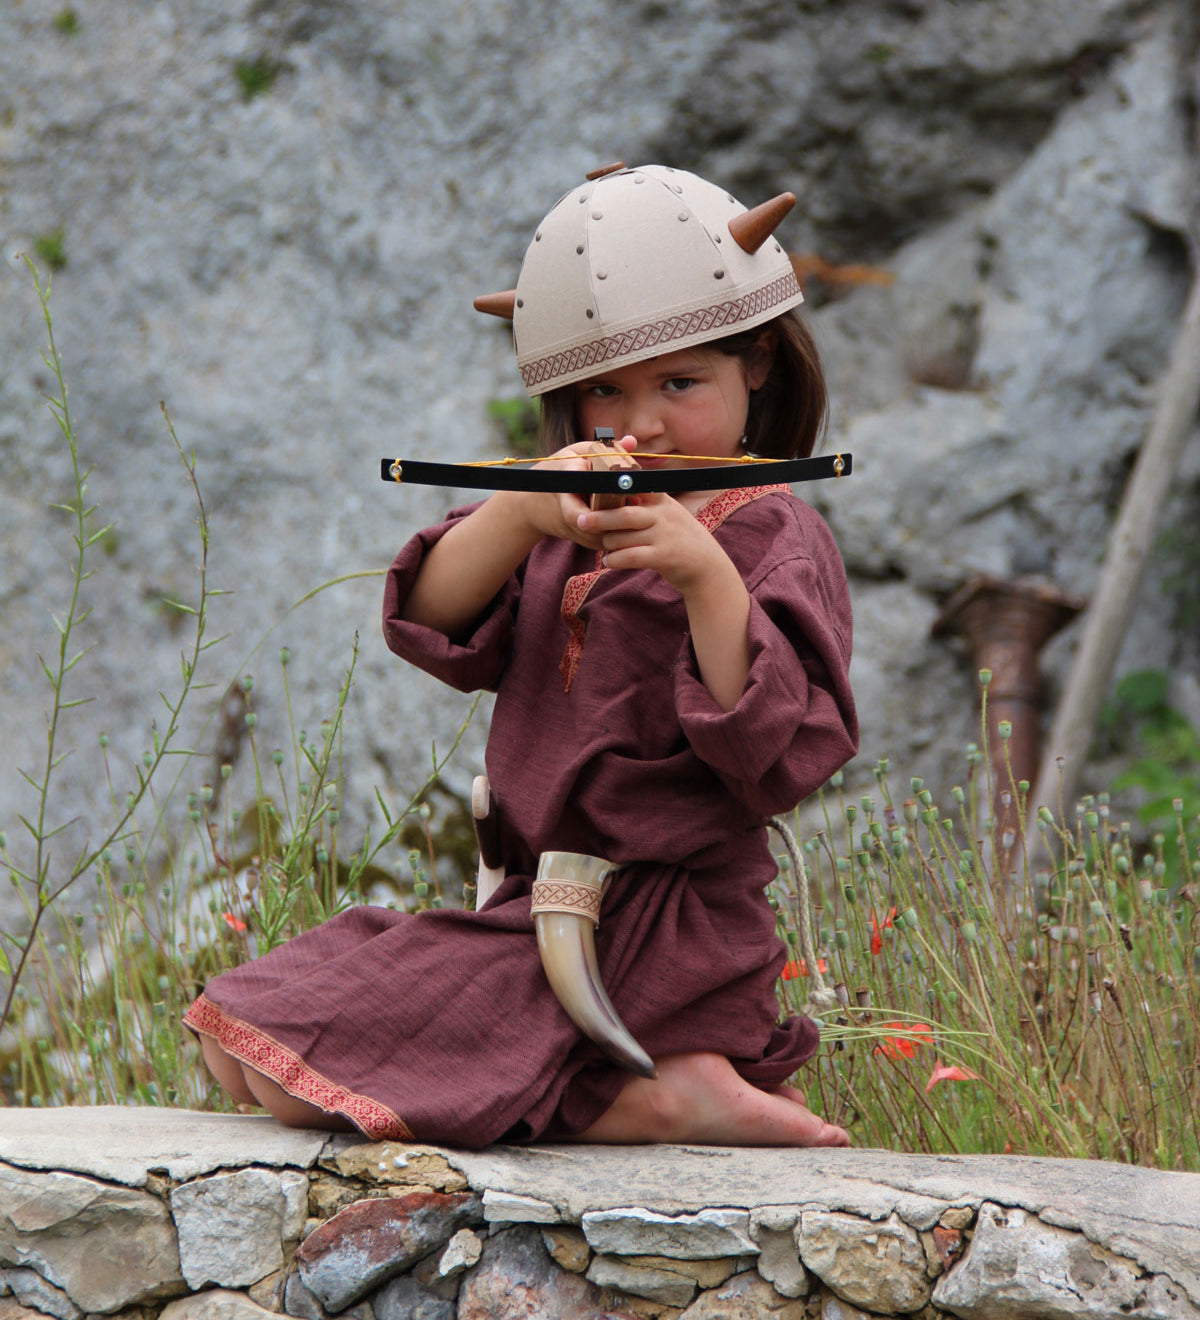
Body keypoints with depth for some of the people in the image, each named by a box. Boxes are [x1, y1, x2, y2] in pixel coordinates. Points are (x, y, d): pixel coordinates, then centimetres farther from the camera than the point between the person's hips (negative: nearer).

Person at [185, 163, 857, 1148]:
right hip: (536, 904, 9)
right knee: (237, 1049, 13)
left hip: (654, 931, -9)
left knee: (294, 1073, -17)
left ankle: (649, 1102, -11)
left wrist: (707, 577, -31)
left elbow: (780, 756, -20)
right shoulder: (574, 521, 13)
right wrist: (516, 514, -22)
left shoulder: (775, 539, -7)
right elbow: (435, 625, -3)